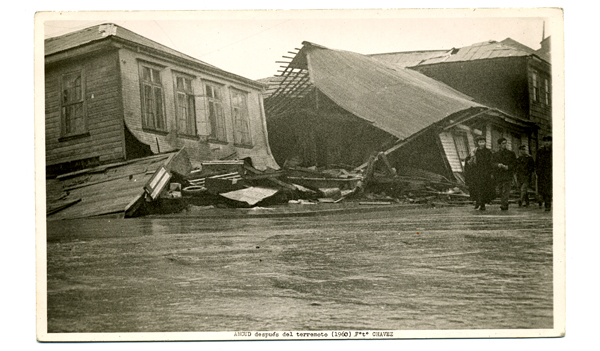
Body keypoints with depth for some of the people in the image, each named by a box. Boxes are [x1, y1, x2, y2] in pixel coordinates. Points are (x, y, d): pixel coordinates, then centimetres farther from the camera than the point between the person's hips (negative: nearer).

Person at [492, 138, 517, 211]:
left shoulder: (511, 153, 9)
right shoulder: (495, 154, 13)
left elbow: (514, 163, 4)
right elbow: (493, 163, 2)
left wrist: (508, 167, -14)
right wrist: (498, 165, -20)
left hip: (508, 174, -3)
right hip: (499, 174, 3)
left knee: (506, 190, -15)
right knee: (501, 191, 6)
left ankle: (504, 204, -22)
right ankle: (505, 205, 17)